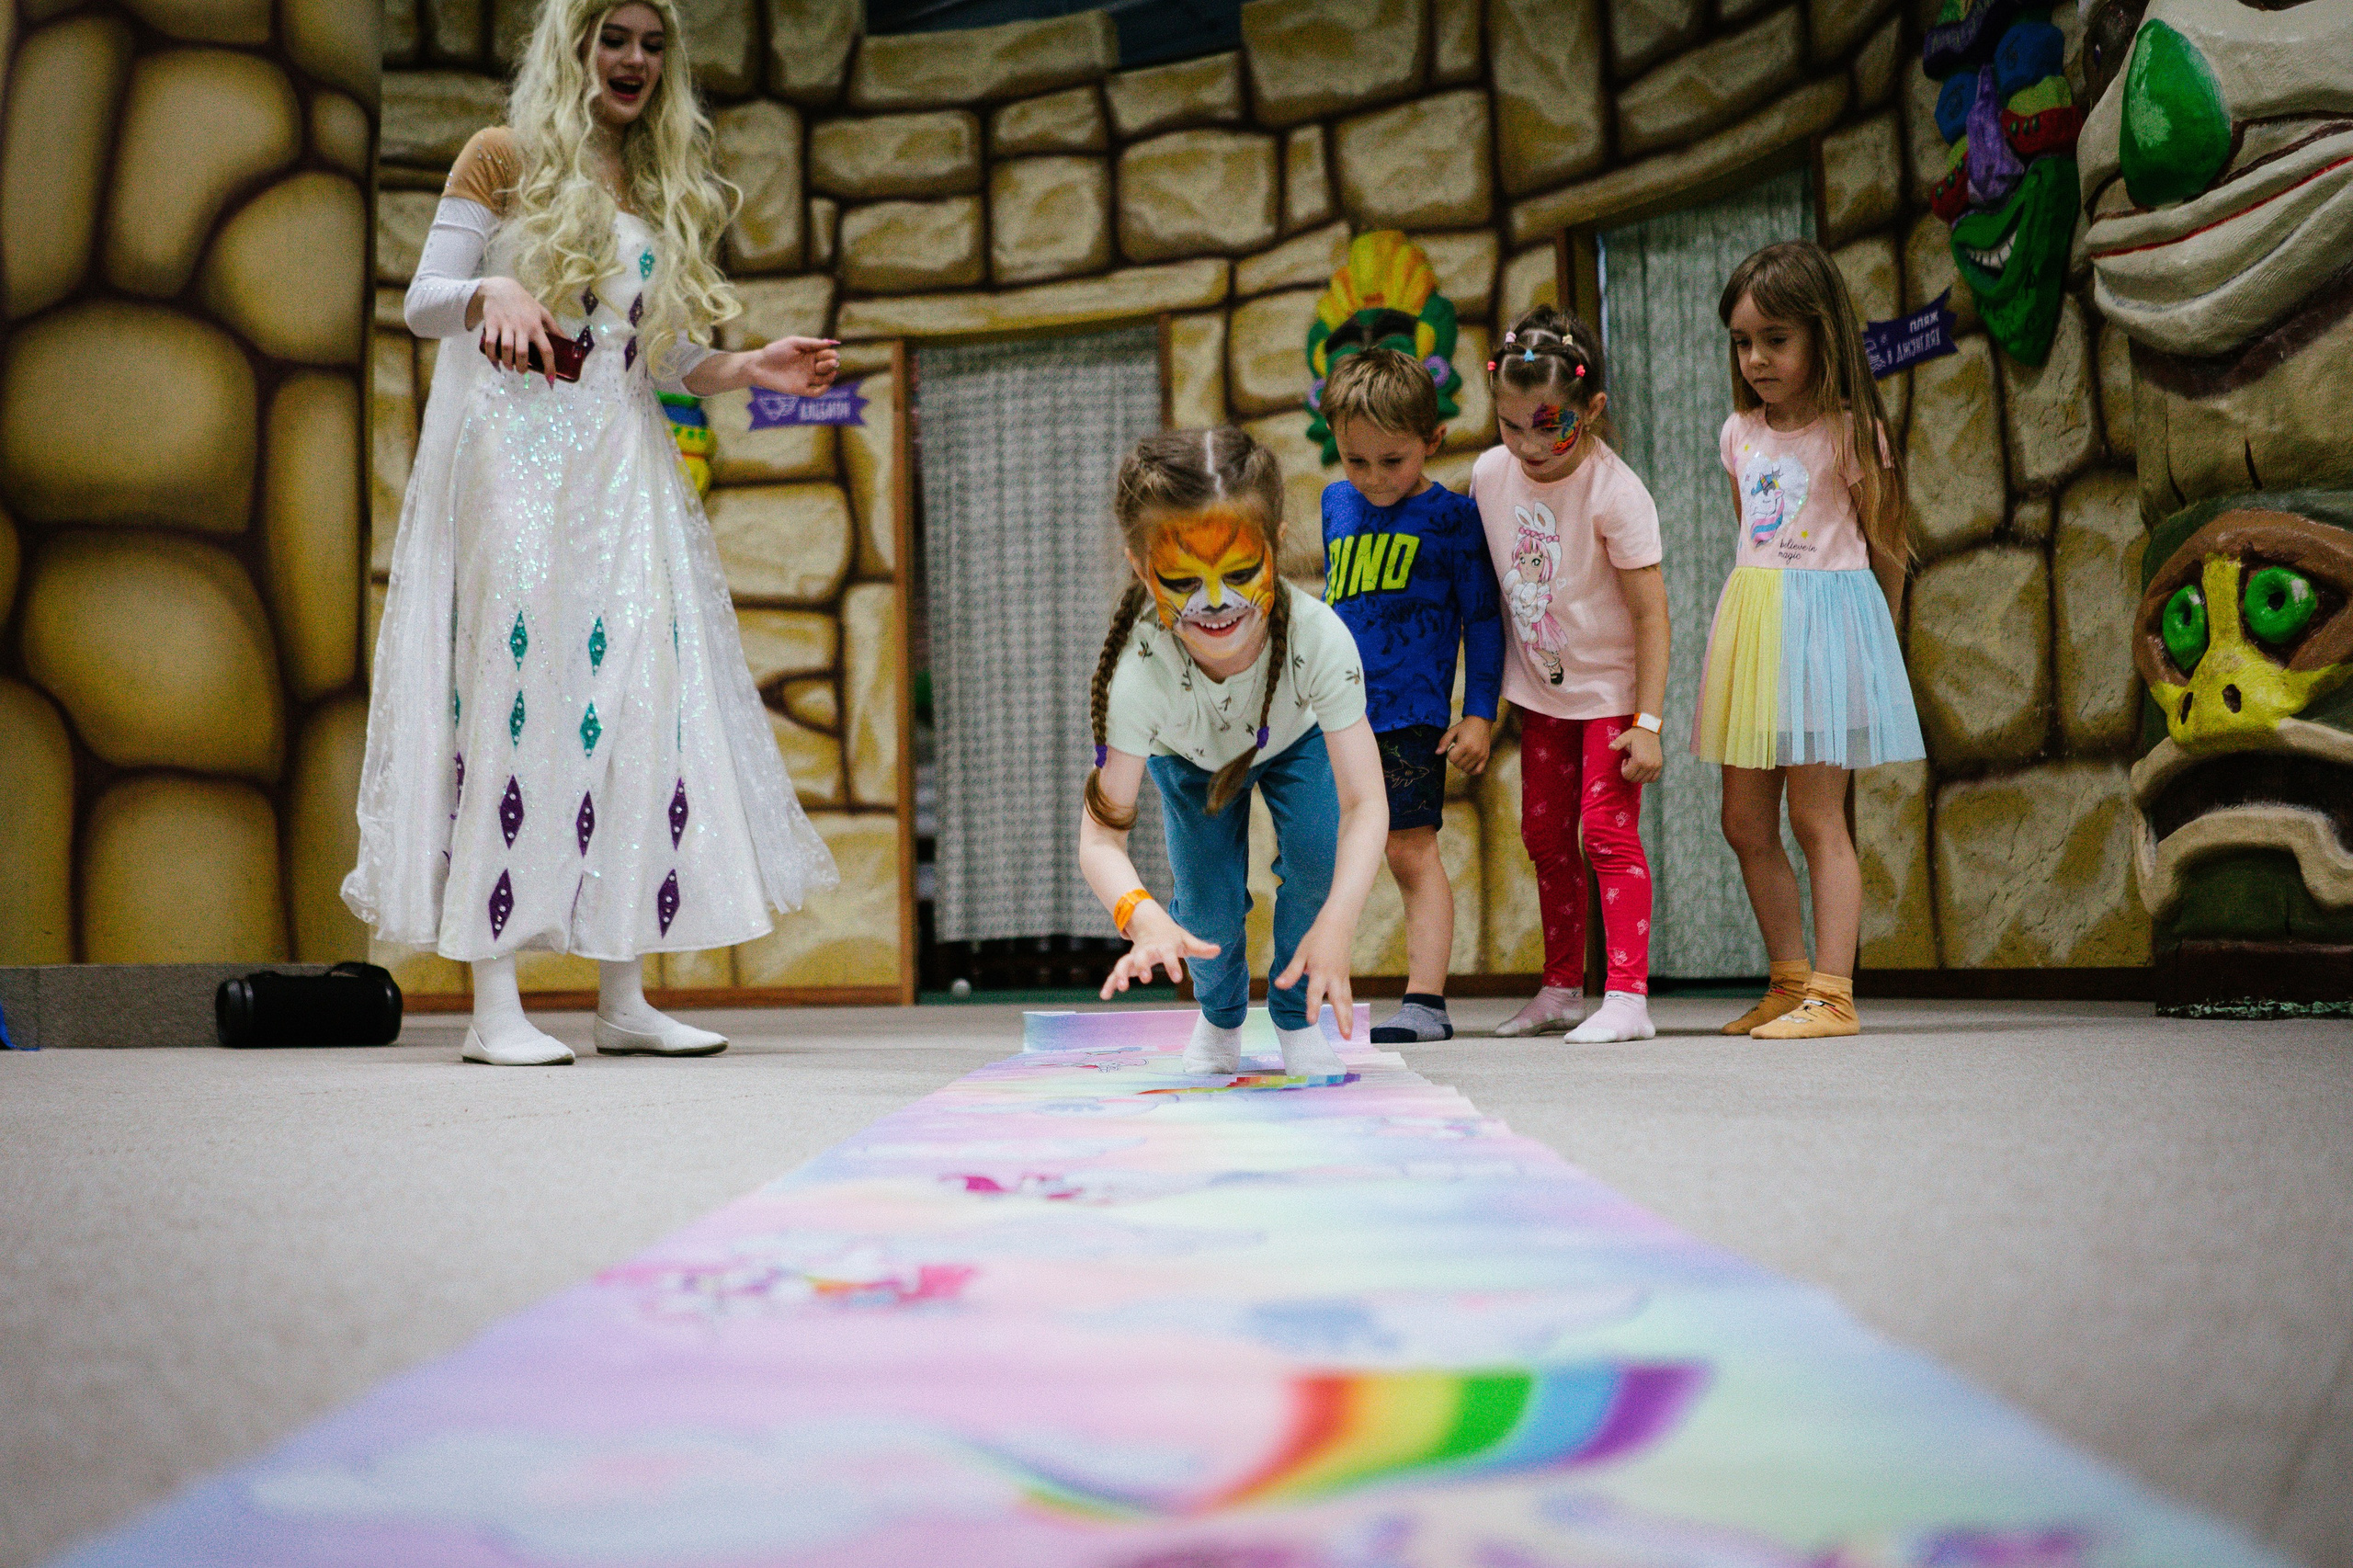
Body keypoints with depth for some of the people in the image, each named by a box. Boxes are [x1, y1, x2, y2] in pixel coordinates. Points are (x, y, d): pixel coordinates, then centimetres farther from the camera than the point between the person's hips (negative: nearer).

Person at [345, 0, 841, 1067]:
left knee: (636, 697, -3)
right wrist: (492, 292, -20)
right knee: (515, 681, -12)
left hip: (626, 469, 5)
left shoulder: (666, 194, 20)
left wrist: (749, 371, 2)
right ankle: (495, 1006, -11)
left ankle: (620, 998, 1)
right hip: (514, 457, -5)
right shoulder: (504, 159, 5)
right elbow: (422, 302, 0)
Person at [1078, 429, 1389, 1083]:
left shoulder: (1318, 636, -44)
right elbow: (1102, 836, -42)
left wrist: (1335, 926, -58)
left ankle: (1297, 1017, 7)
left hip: (1296, 741, 0)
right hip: (1190, 756, 0)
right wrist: (1144, 918, -64)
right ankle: (1220, 1017, 24)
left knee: (1315, 860, -21)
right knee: (1208, 906, -11)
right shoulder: (1138, 671, -44)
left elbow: (1366, 803, -42)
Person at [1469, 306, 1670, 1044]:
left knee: (1607, 827, -11)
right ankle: (1561, 986, 25)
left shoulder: (1615, 492, -24)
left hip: (1610, 685, -6)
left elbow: (1650, 612, -20)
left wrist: (1647, 721, -22)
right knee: (1544, 834, 12)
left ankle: (1628, 997, -8)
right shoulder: (1489, 474, -7)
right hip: (1541, 687, 6)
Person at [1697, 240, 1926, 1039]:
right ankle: (1788, 982, 19)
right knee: (1745, 821, 7)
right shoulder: (1740, 434, 10)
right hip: (1751, 617, 6)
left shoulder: (1851, 432, -6)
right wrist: (1760, 607, 17)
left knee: (1816, 817, -5)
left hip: (1824, 620, -6)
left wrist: (1876, 638, 6)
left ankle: (1832, 994, 1)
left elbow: (1885, 548, 1)